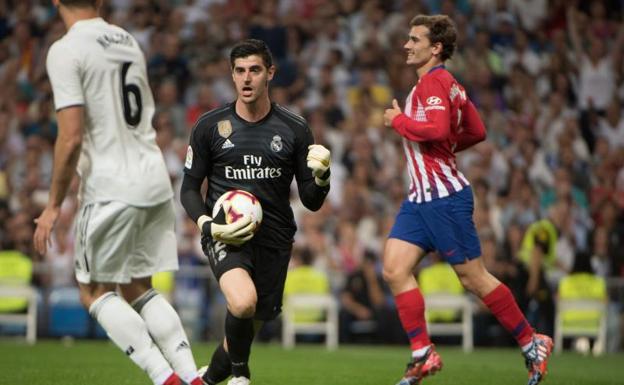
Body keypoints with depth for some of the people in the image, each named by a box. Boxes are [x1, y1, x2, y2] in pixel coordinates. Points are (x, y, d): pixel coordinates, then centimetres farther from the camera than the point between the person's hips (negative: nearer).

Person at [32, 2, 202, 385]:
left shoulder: (66, 51, -11)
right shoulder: (129, 41, 13)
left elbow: (72, 137, -17)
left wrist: (54, 206, -10)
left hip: (112, 189, -7)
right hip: (156, 181, 7)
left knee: (96, 292, 7)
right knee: (140, 288, 17)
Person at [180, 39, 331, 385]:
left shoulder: (294, 129, 2)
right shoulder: (209, 126, 0)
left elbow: (311, 202, 4)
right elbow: (189, 189, 6)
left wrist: (321, 175, -18)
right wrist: (208, 225, -13)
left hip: (273, 236, 3)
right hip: (225, 233, -3)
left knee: (253, 321, 11)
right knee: (243, 303, -30)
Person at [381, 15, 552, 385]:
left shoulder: (434, 81, -13)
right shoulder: (448, 83, 16)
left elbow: (437, 129, -28)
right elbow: (476, 131, 21)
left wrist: (398, 120, -15)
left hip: (445, 198, -10)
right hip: (421, 198, 10)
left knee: (474, 277, -2)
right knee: (395, 269, -2)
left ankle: (531, 343, 11)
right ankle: (423, 354, -1)